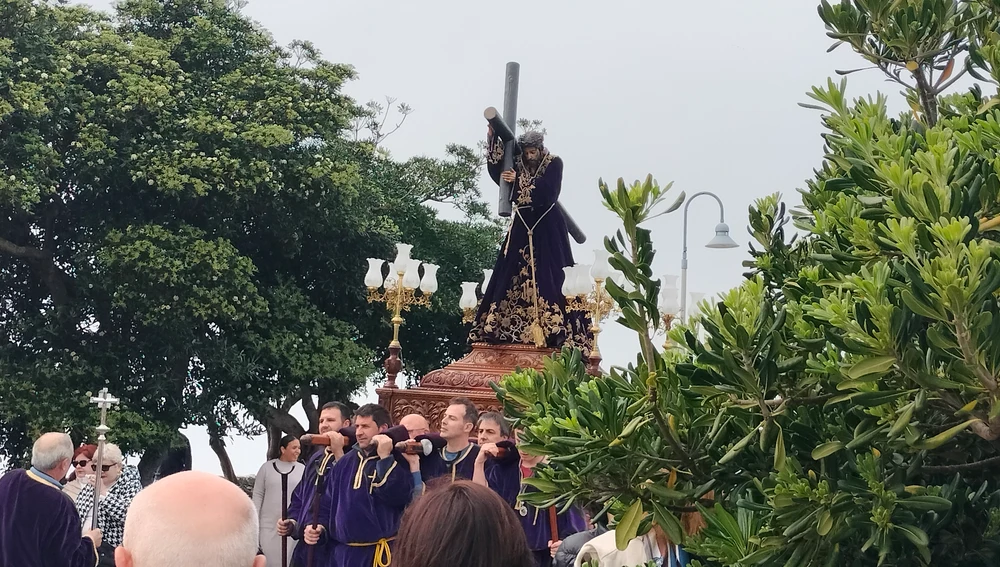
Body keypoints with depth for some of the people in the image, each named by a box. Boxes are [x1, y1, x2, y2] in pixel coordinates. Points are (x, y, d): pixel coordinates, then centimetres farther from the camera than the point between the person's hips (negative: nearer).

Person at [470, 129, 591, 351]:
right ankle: (510, 328, 0)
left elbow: (549, 191, -15)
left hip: (547, 228, -4)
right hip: (523, 226, 4)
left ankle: (554, 329, -12)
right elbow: (496, 171, -7)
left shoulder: (554, 164, -1)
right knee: (515, 273, 0)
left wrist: (519, 182, -21)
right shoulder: (517, 165, 10)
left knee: (548, 275, -9)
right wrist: (493, 137, -15)